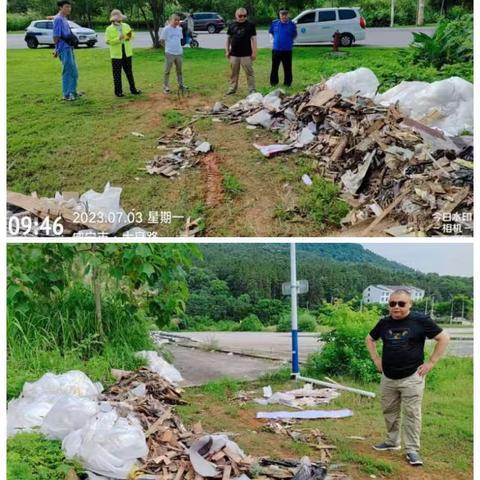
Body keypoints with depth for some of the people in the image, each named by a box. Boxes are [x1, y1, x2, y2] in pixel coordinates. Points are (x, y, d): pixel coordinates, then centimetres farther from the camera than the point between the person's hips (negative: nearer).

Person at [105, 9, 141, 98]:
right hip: (116, 54, -4)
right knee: (117, 74, 2)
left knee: (129, 72, 12)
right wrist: (118, 38, -22)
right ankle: (118, 91, 9)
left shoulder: (126, 26, 7)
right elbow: (108, 41, -12)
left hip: (127, 53, 4)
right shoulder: (109, 29, -5)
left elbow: (131, 36, 12)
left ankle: (133, 89, 20)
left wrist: (129, 36, -12)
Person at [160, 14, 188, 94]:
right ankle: (165, 87, 7)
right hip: (169, 53, -5)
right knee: (167, 71, 1)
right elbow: (162, 40, -2)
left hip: (179, 53, 5)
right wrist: (168, 47, 4)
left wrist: (177, 47, 11)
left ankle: (181, 85, 24)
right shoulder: (166, 29, -8)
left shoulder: (179, 29, 6)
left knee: (179, 70, 13)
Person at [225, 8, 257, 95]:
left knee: (249, 73, -2)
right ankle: (232, 89, 21)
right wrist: (227, 50, 8)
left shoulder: (250, 25, -1)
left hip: (246, 54, -3)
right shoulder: (231, 25, 7)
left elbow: (253, 39, -3)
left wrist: (254, 52, -8)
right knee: (234, 73, 11)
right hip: (234, 54, 3)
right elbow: (228, 38, 13)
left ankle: (252, 90, 3)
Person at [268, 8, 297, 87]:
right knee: (274, 67, 10)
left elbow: (294, 36, 6)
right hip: (276, 49, 2)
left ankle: (287, 83, 15)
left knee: (287, 68, 4)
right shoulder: (274, 23, 2)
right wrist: (277, 39, 13)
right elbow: (271, 32, 18)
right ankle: (273, 82, 23)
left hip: (287, 50, -2)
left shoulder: (292, 25, -5)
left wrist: (288, 40, -1)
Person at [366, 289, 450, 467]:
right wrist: (376, 360, 11)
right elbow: (370, 339, 20)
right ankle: (392, 441, 31)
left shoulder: (420, 320, -10)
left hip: (411, 378, -5)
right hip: (388, 378, 5)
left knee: (412, 414, -2)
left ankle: (412, 450, 6)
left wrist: (431, 362, -8)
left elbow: (443, 338, -6)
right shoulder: (384, 323, 4)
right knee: (389, 412, 14)